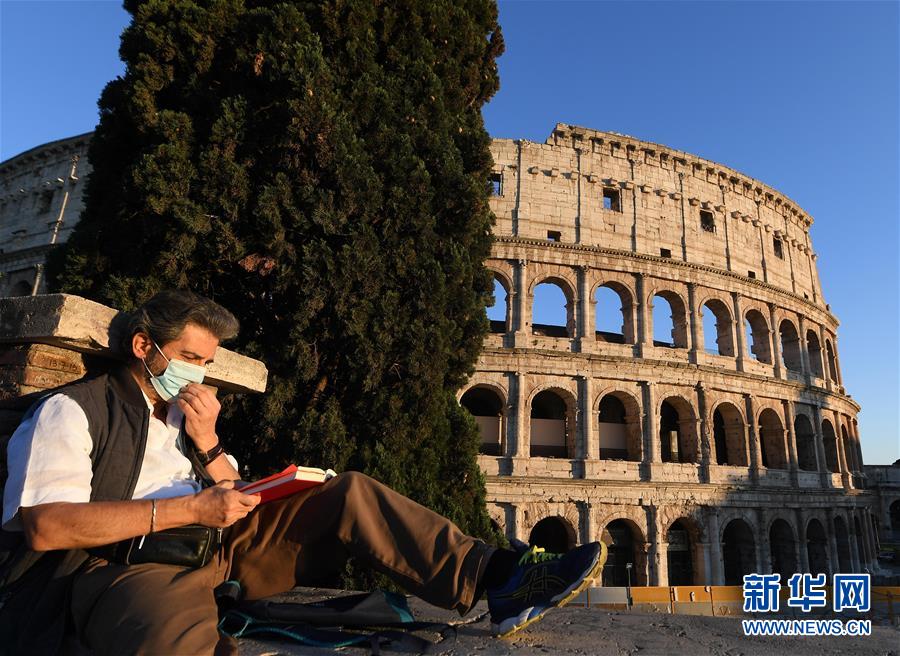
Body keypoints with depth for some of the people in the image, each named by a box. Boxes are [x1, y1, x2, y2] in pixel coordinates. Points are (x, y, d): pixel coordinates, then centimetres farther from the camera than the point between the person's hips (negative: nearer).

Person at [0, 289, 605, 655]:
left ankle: (497, 579, -22)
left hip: (221, 548, 6)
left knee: (352, 493, -11)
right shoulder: (73, 409, 2)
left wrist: (208, 444, -2)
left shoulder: (184, 414, 22)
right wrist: (189, 509, -18)